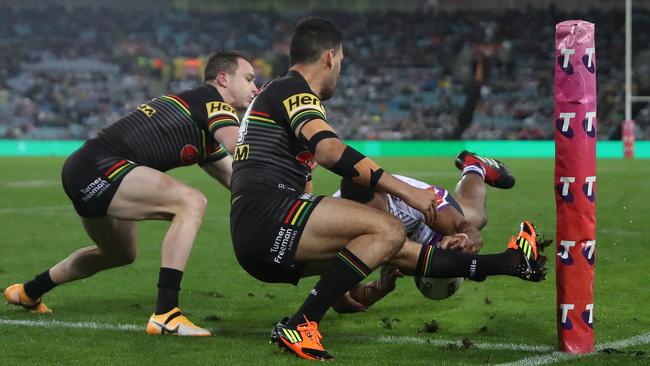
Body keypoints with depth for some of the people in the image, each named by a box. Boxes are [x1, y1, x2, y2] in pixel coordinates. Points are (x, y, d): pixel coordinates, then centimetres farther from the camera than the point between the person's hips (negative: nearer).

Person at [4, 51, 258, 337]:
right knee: (191, 203, -22)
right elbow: (239, 146, -24)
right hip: (99, 166, -11)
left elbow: (234, 176, 22)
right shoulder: (210, 100, -7)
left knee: (120, 254, 33)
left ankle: (27, 292, 50)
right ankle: (165, 315, -26)